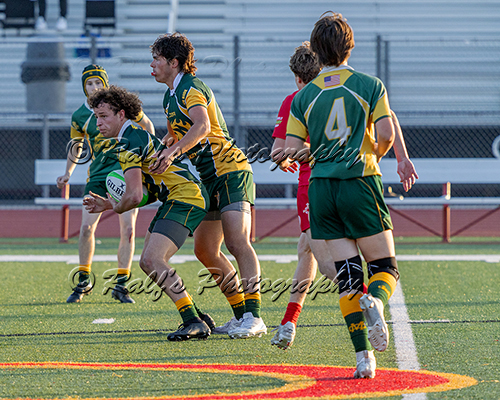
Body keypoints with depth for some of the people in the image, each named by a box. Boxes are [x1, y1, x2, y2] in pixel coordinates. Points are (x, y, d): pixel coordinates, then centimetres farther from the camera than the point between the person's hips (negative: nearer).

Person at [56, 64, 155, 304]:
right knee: (87, 228, -8)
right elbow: (76, 147, 16)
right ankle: (84, 282, 10)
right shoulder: (79, 117, 2)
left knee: (128, 230, -7)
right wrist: (68, 173, 2)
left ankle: (121, 285, 3)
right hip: (98, 174, 1)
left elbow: (146, 124, 13)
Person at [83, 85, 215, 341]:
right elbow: (147, 192, 24)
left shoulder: (128, 143, -14)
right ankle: (197, 317, 15)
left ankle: (194, 322, -23)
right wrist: (109, 204, 19)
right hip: (174, 199, 11)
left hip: (185, 199, -11)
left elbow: (134, 195, -22)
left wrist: (115, 208, 0)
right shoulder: (135, 136, 19)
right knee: (147, 262, 12)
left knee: (152, 259, -22)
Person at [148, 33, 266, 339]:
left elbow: (202, 126, -34)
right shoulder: (171, 97, 17)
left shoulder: (192, 89, -14)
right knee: (205, 250, 8)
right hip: (211, 179, 10)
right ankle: (242, 315, 12)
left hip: (232, 172, -10)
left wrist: (174, 152, -46)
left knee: (237, 242, -21)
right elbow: (174, 136, 30)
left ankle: (254, 317, -27)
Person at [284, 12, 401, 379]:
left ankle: (364, 356, -6)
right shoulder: (370, 85, -1)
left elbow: (291, 151, 1)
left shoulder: (304, 97, 5)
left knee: (347, 275, 5)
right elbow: (386, 134, -9)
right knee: (385, 266, 8)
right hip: (361, 184, -2)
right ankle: (375, 301, -28)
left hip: (321, 190, 2)